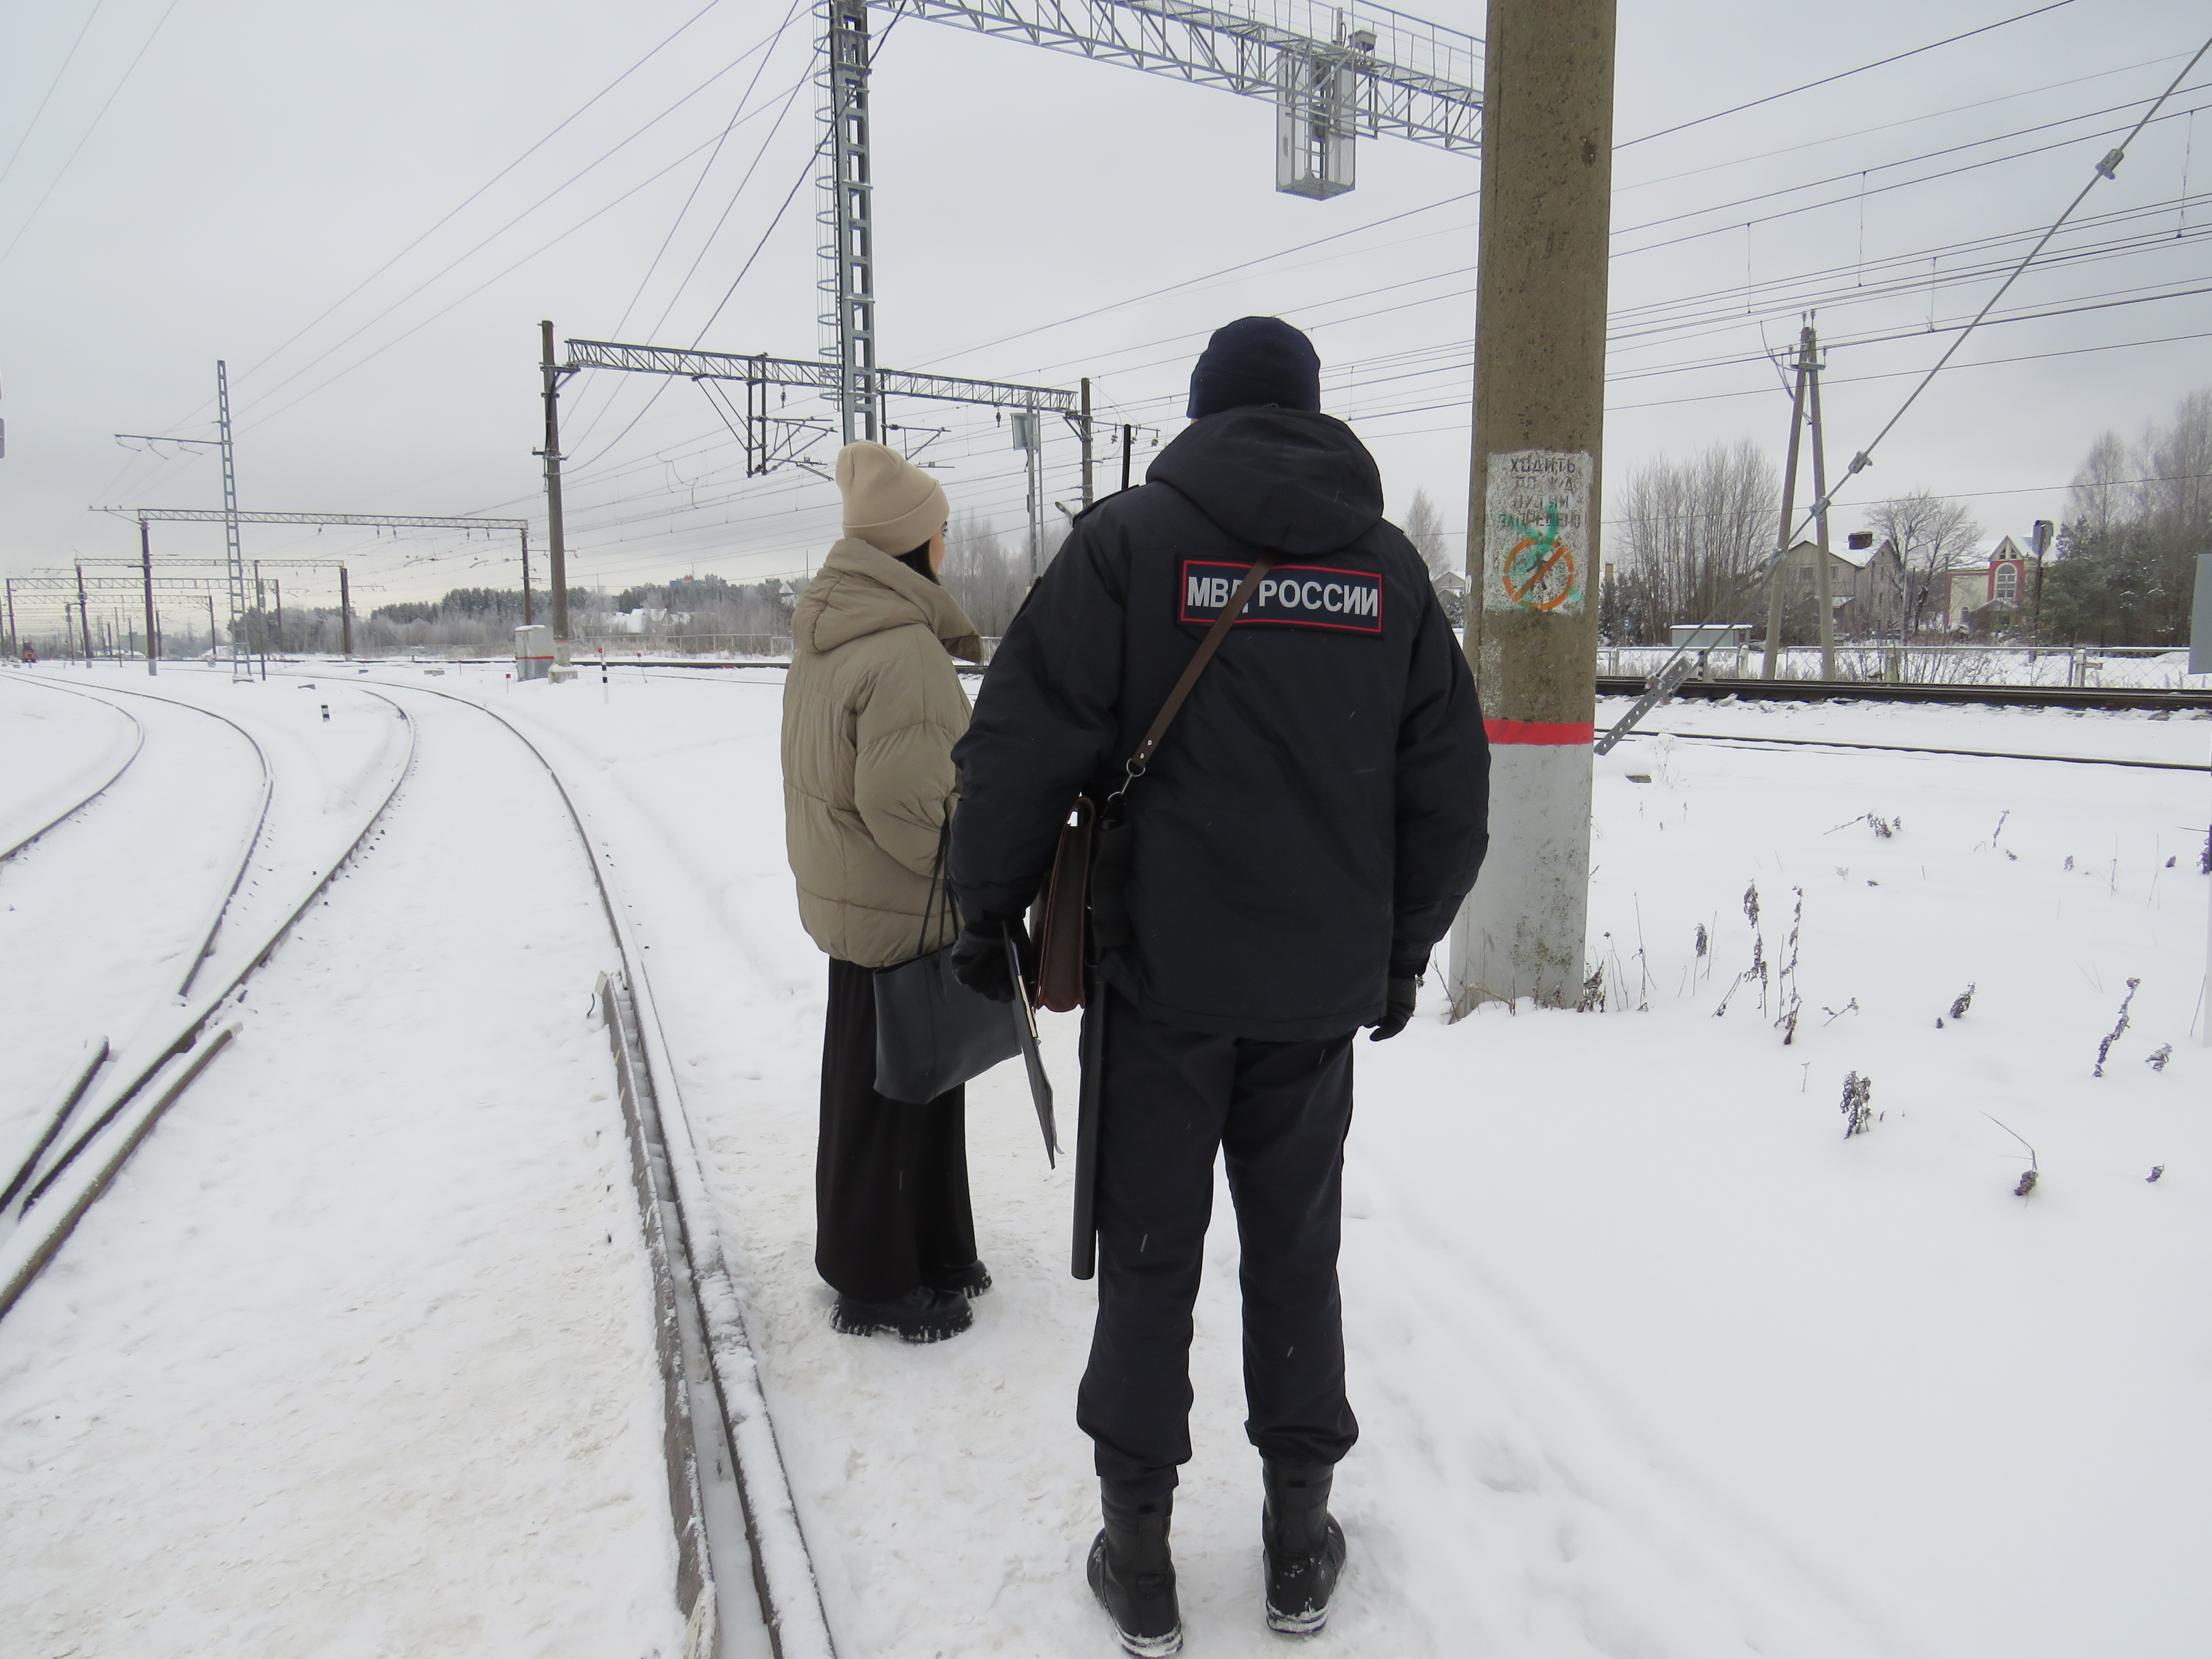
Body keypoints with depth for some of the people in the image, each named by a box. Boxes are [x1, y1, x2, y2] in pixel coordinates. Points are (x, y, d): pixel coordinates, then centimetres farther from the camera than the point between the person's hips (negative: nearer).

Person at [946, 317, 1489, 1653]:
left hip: (1161, 971, -3)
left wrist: (992, 903, 3)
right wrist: (1404, 946, 20)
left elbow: (1027, 739, -9)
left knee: (1150, 1255, 9)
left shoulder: (1132, 538, -4)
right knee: (1296, 1249, 15)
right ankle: (1301, 1540, 27)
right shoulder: (1390, 565, 7)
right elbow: (1451, 782, 9)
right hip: (1322, 986, 3)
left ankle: (1139, 1545, 20)